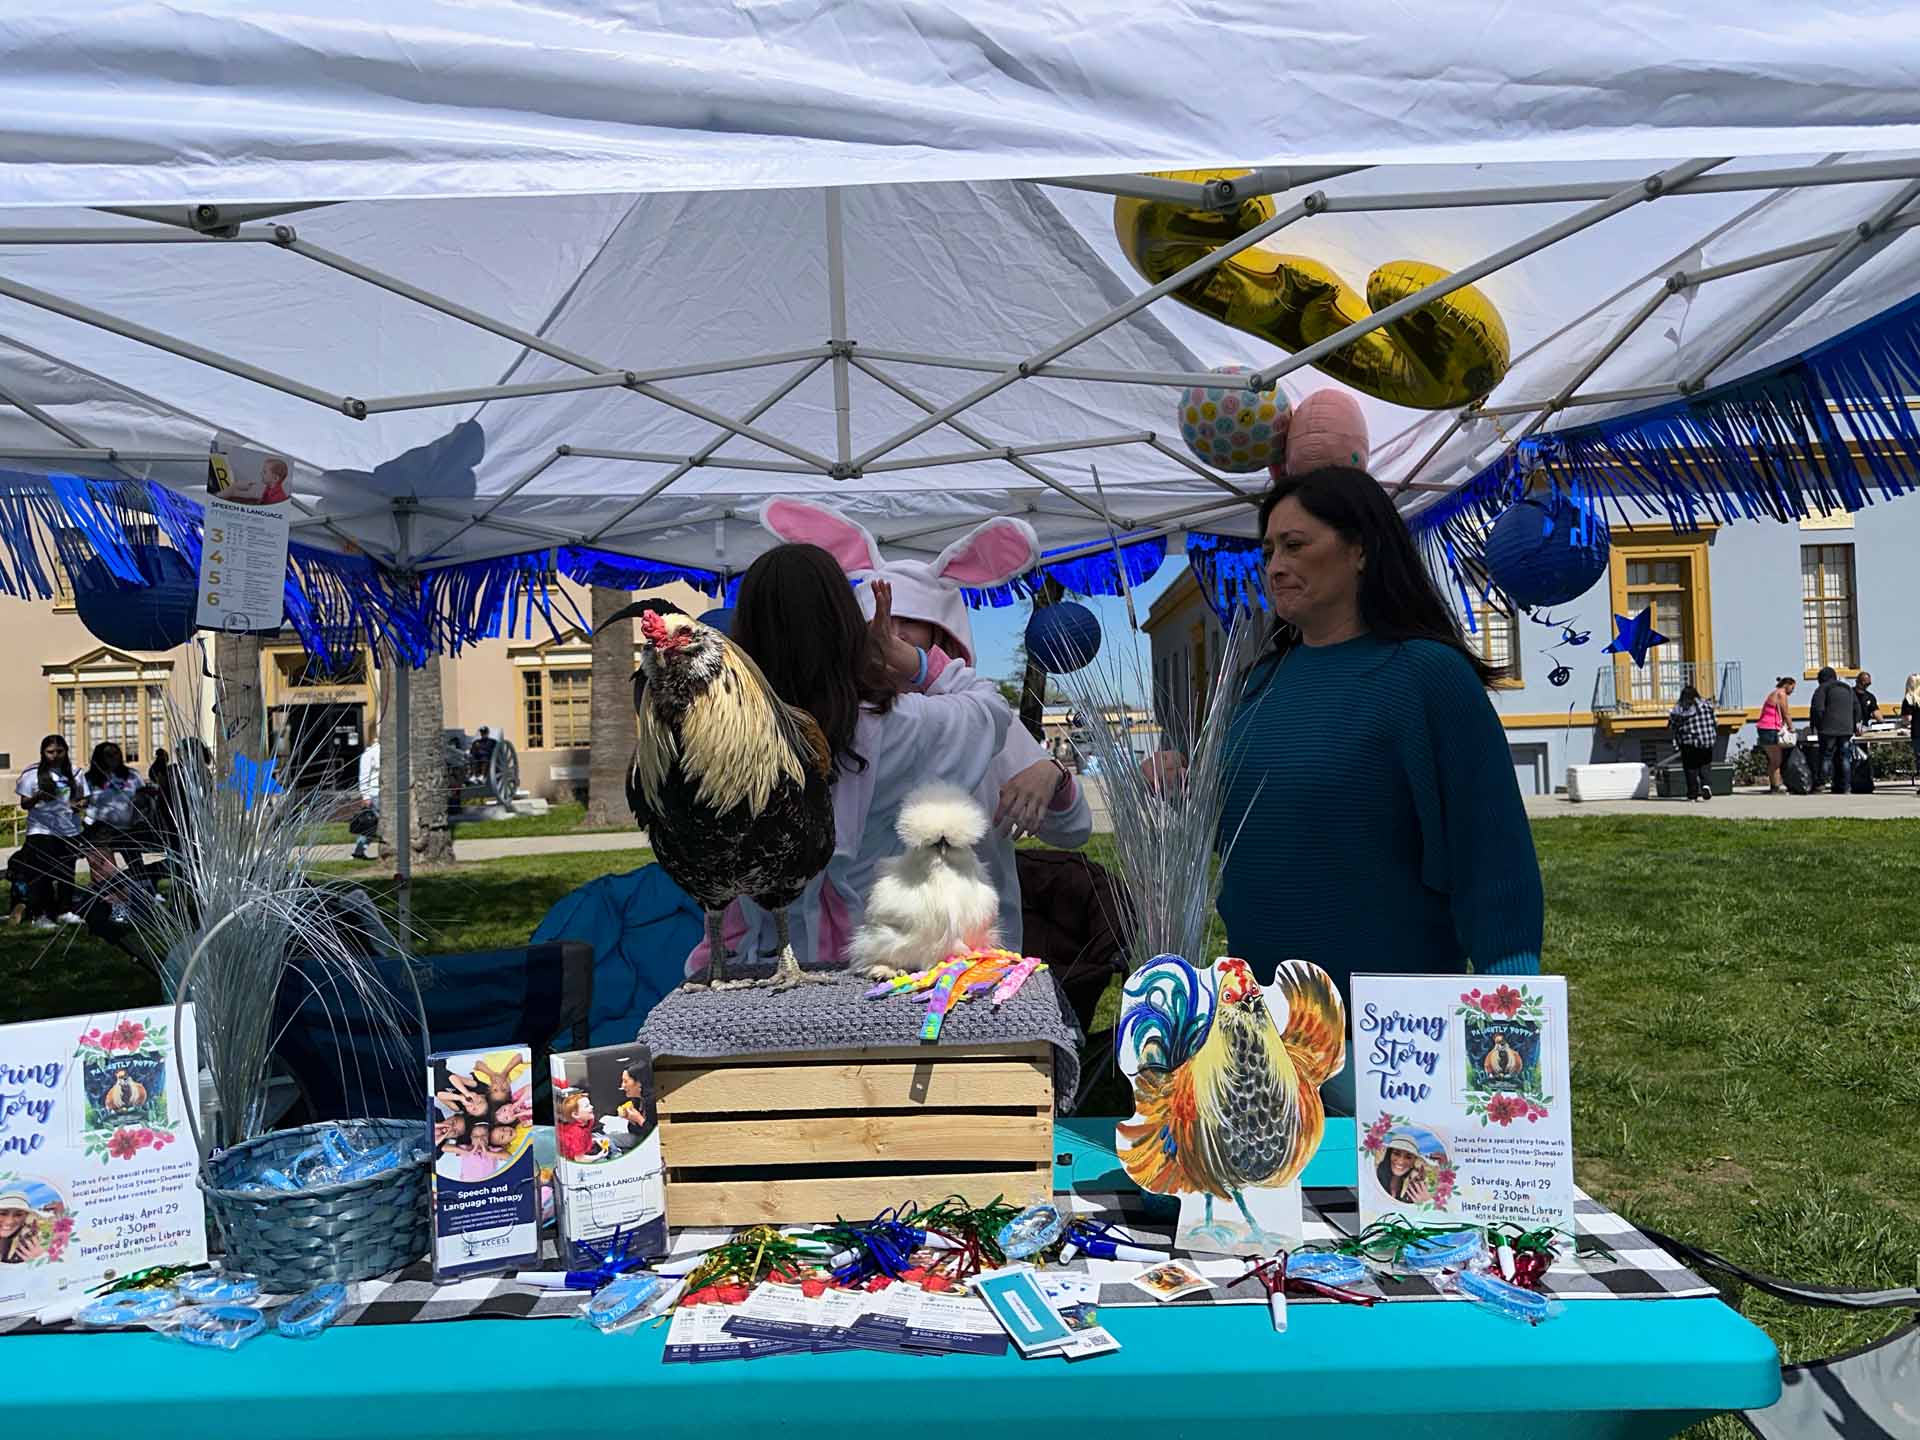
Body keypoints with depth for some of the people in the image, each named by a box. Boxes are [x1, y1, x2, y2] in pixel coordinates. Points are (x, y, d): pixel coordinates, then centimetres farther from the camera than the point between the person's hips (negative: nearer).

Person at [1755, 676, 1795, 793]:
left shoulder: (1774, 693, 22)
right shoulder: (1781, 694, -7)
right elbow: (1786, 714, -8)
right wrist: (1791, 729, 1)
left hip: (1764, 728, 10)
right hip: (1771, 730, -10)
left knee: (1771, 760, 12)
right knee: (1777, 760, -7)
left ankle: (1773, 786, 15)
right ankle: (1776, 787, -8)